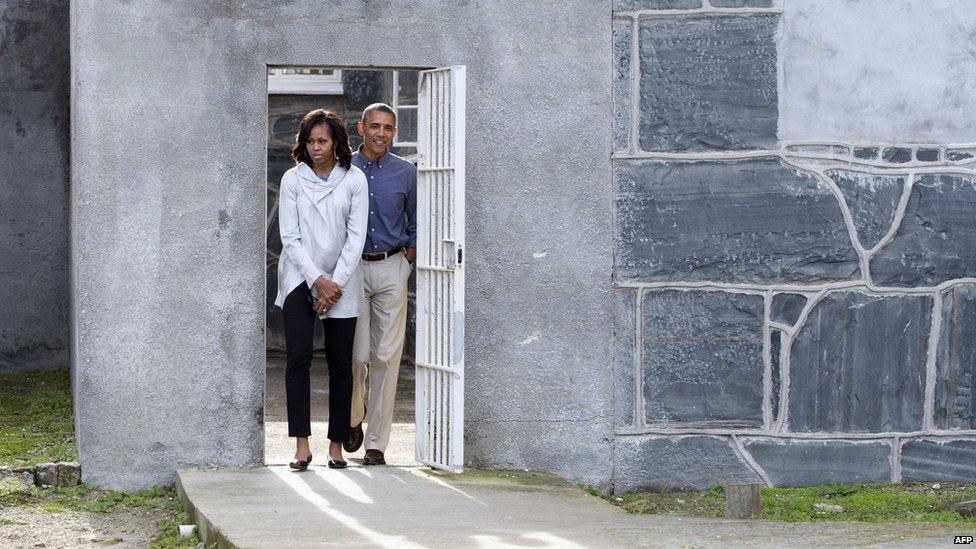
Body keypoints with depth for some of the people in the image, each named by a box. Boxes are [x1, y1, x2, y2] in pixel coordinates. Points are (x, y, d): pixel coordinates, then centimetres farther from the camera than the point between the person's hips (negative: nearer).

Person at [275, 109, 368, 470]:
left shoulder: (354, 180, 0)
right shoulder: (293, 179, -1)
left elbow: (356, 237, -2)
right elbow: (290, 237, -3)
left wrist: (336, 284, -9)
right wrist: (317, 281, -11)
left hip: (341, 280, 1)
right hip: (300, 276, -1)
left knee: (340, 364, 2)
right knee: (298, 356, -14)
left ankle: (337, 446, 9)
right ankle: (301, 445, -16)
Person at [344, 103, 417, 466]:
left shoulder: (406, 173, 7)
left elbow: (415, 223, 15)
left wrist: (409, 255, 2)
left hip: (391, 269, 1)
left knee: (387, 356, -2)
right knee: (357, 355, -6)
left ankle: (376, 443, 3)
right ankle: (354, 418, 23)